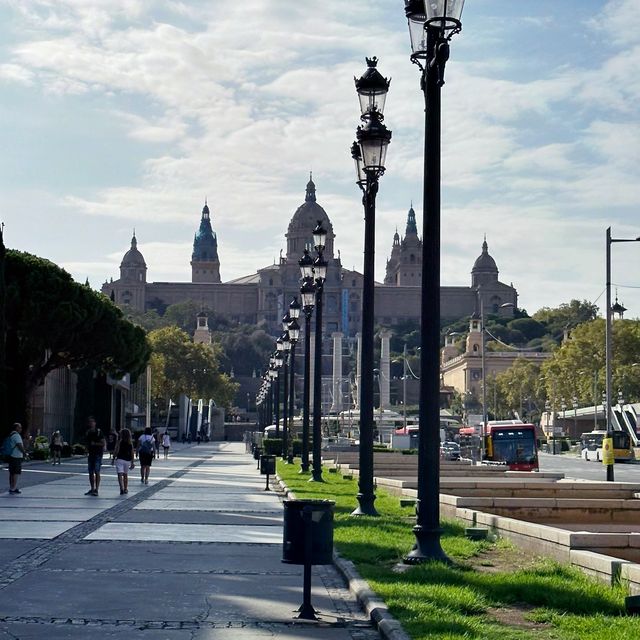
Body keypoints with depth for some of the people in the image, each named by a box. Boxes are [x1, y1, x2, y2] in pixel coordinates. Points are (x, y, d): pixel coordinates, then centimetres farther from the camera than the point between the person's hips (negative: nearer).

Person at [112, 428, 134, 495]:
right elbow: (132, 453, 7)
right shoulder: (130, 443, 7)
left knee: (120, 475, -9)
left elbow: (116, 451, -9)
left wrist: (113, 459, -1)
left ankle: (121, 488, -26)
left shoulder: (119, 441, -5)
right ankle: (125, 489, 23)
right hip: (128, 460, 4)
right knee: (125, 475, 18)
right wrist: (132, 462, 13)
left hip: (120, 459, -4)